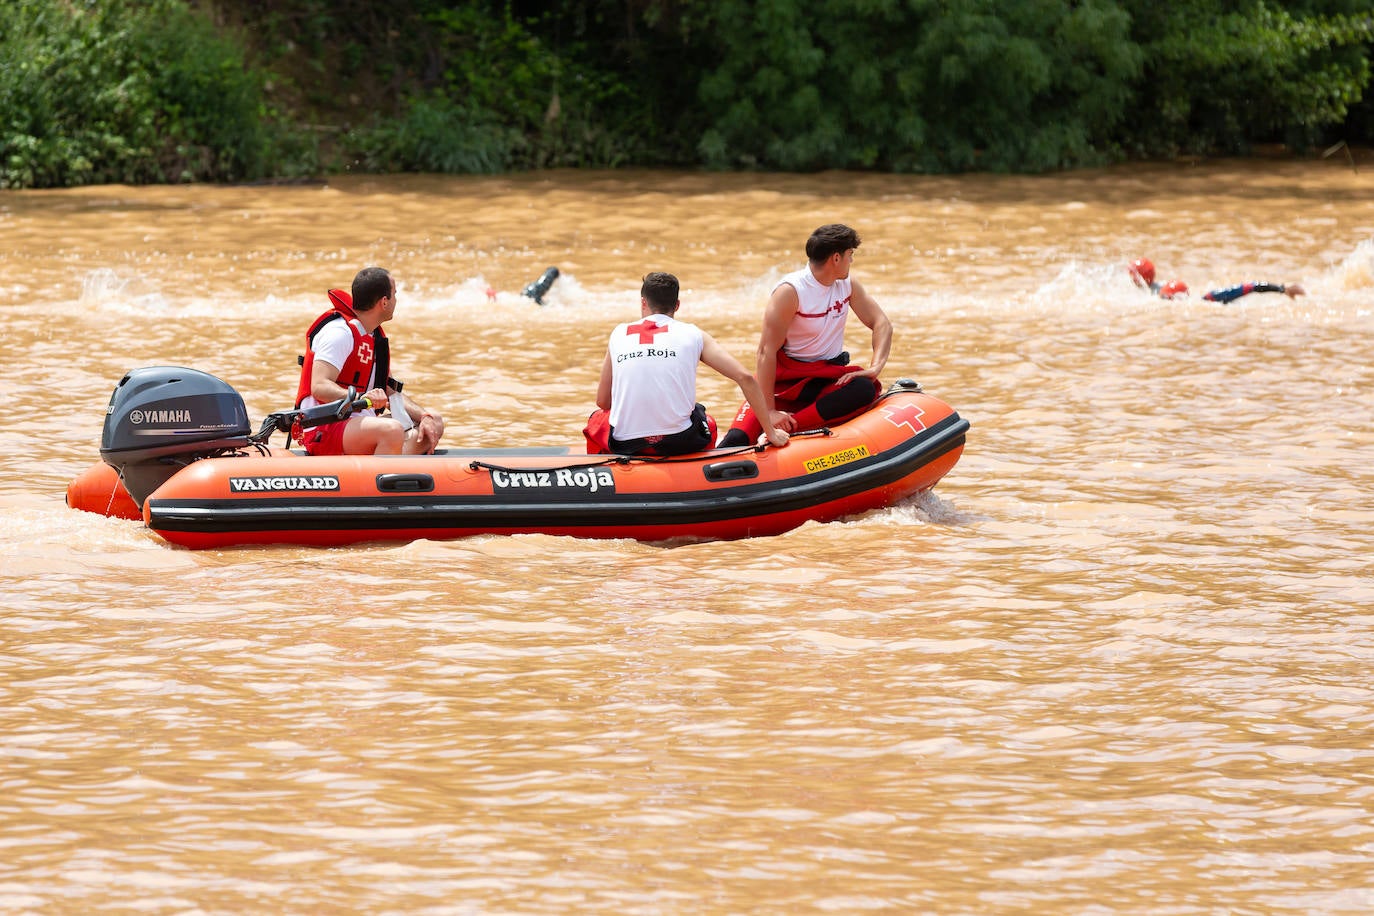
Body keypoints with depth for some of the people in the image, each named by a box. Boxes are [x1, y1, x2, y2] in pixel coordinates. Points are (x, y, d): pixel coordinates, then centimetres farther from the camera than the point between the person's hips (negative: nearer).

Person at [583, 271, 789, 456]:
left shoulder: (619, 334, 9)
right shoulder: (693, 334, 6)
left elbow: (603, 402, 13)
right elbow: (745, 377, -1)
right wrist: (771, 432, 7)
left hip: (625, 444, 0)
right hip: (681, 442, 0)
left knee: (597, 419, 36)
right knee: (708, 422, 36)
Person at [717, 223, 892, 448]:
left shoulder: (848, 285, 5)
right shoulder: (790, 292, -16)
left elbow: (881, 324, 7)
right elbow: (767, 351, -21)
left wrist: (875, 367, -14)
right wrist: (769, 410, -28)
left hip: (828, 378, 6)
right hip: (785, 379, -6)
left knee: (866, 389, -32)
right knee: (738, 438, -31)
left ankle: (789, 428, -32)